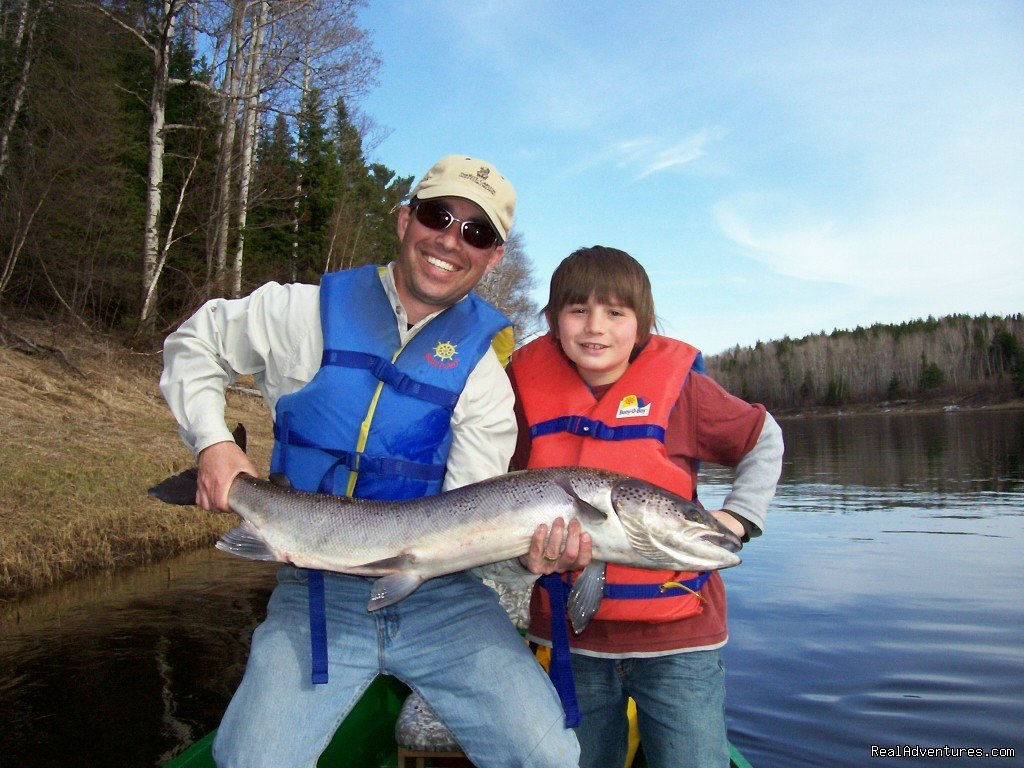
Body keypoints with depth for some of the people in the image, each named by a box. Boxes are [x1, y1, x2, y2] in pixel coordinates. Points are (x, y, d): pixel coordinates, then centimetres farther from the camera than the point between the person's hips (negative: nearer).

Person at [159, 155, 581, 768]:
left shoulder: (483, 359, -2)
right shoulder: (308, 313, -1)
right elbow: (193, 345, 13)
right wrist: (212, 442, -2)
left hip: (442, 595, 0)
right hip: (317, 591, 0)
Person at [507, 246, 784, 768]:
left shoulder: (680, 389, -9)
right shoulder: (528, 389, -4)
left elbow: (764, 441, 6)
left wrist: (737, 516, -5)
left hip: (677, 635, -2)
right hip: (569, 634, 3)